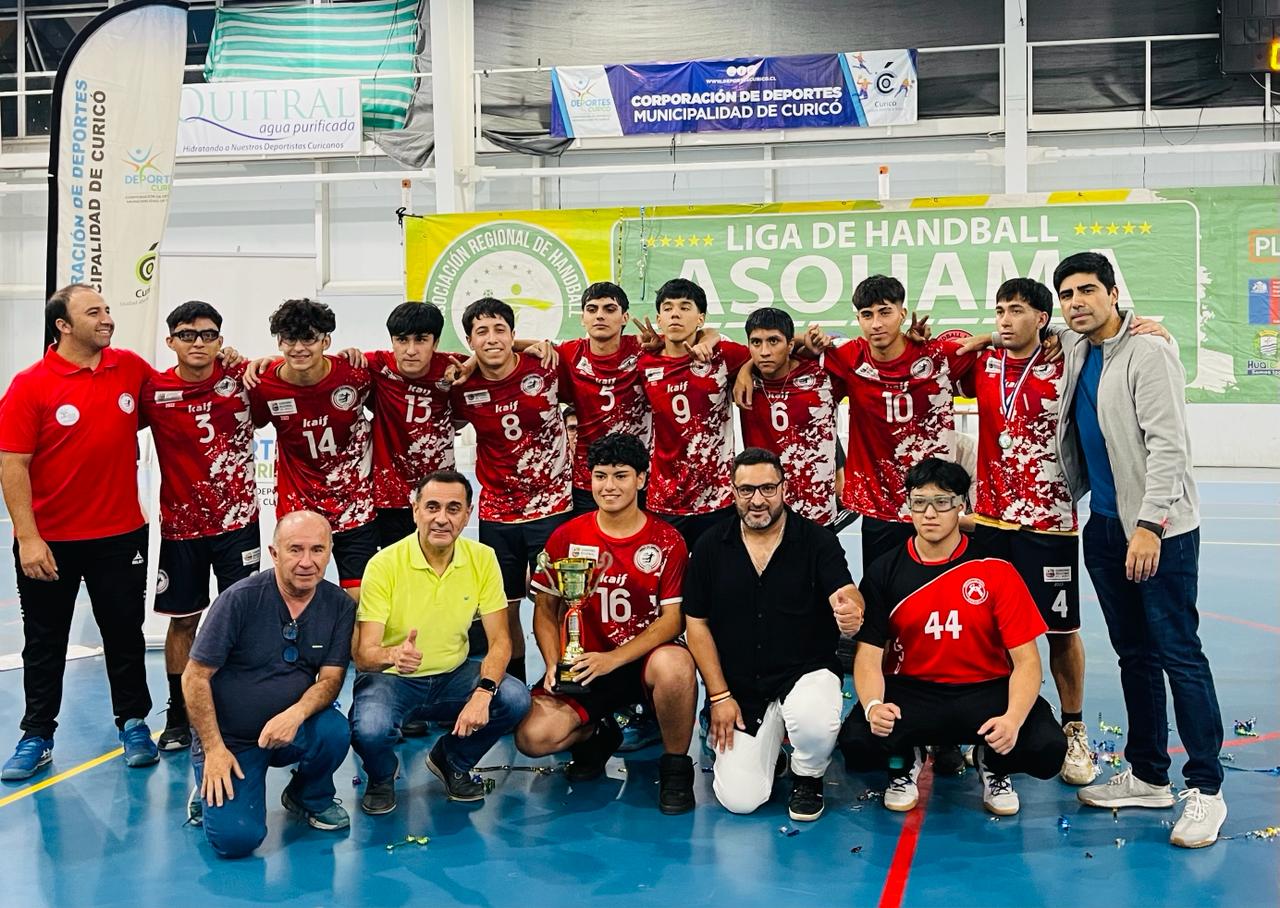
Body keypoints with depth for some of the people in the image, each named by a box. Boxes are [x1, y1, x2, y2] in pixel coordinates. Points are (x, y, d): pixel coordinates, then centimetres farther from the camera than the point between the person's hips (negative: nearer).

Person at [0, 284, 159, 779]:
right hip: (49, 541, -2)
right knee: (44, 641, 11)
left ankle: (134, 724, 29)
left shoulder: (131, 367, -1)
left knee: (125, 633, 13)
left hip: (120, 534, 2)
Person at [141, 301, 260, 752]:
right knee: (182, 621, 10)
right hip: (180, 524, 1)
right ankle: (178, 717, 23)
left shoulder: (242, 381, -7)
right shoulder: (153, 391, -5)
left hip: (237, 520, -1)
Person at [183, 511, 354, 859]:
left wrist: (297, 713, -29)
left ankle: (311, 798, 4)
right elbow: (195, 677, -12)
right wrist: (214, 749, -15)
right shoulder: (241, 599, -17)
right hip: (229, 737, -3)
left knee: (335, 731, -30)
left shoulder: (339, 605, -7)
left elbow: (331, 678, -8)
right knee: (236, 838, -21)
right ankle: (211, 792, 16)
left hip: (291, 728, 3)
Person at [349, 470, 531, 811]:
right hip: (391, 678, -3)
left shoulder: (483, 558, -9)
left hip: (453, 675, 3)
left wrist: (483, 693, -27)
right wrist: (393, 655, -46)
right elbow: (363, 654, -21)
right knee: (369, 729, -34)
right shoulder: (384, 565, -19)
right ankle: (382, 776, 7)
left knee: (515, 699, -23)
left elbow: (499, 640, -8)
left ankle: (451, 761, 9)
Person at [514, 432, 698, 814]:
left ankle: (676, 765, -10)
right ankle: (597, 734, 15)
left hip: (646, 659, -2)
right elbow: (545, 609, 7)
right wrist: (554, 664, -11)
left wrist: (613, 659, -21)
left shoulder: (666, 541, -4)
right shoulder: (567, 537, 2)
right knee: (534, 737, -22)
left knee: (674, 664, -38)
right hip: (584, 665, 2)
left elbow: (672, 618, -8)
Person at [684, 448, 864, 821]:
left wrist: (851, 611, -48)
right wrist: (719, 696, -3)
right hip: (740, 688, 2)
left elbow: (848, 595, -21)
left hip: (807, 672, -1)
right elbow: (697, 624, 2)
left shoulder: (817, 540, -7)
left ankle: (807, 778, 2)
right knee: (740, 800, -10)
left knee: (815, 723, -36)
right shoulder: (710, 546, -2)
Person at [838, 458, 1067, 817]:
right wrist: (872, 705, -27)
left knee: (1047, 748, -28)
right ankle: (903, 763, 10)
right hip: (910, 693, 0)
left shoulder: (995, 568, -6)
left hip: (986, 690, 0)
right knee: (857, 743, -30)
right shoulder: (884, 572, -2)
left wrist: (1013, 718, -27)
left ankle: (992, 764, 11)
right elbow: (869, 654, -5)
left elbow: (1025, 660, -8)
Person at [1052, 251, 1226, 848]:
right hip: (1105, 527, 7)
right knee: (1134, 654, 12)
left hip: (1160, 528, -7)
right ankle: (1147, 777, 21)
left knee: (1178, 654, -6)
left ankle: (1205, 789, 2)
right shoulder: (1076, 352, 10)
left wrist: (1150, 523, -24)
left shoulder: (1148, 354, -11)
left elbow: (1168, 444, -18)